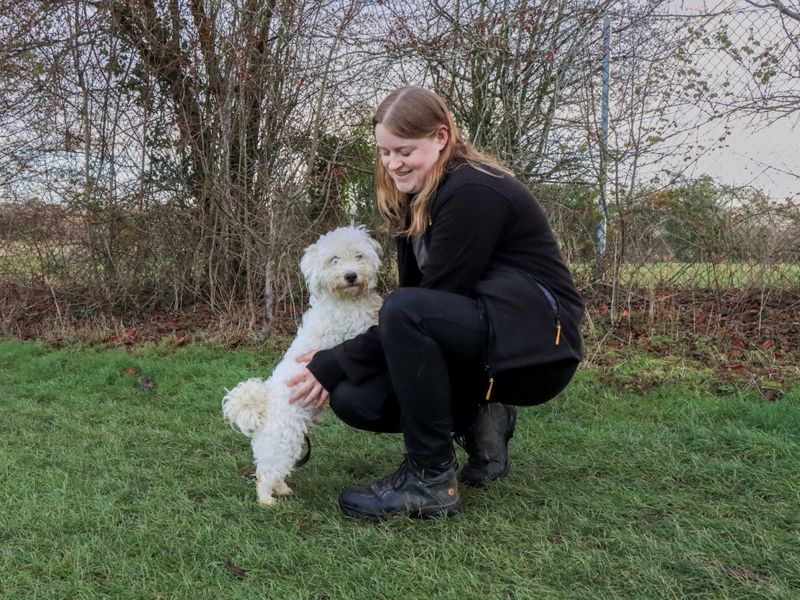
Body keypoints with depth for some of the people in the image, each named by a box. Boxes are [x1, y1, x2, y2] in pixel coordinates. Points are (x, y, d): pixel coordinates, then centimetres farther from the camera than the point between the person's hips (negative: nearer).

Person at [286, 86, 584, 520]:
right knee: (353, 398, -9)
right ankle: (479, 422, 9)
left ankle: (431, 482, -20)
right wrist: (336, 362, -5)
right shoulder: (415, 201, 9)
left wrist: (336, 364, -18)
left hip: (537, 344, -8)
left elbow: (425, 303, -21)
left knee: (407, 311, -33)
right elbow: (418, 294, 8)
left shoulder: (473, 192, -18)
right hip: (477, 335, 8)